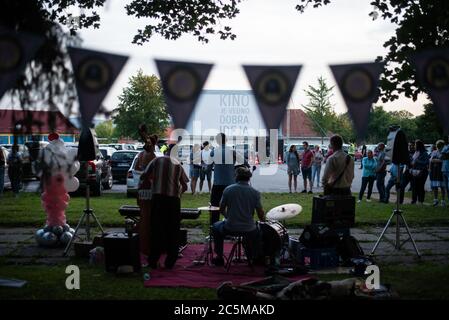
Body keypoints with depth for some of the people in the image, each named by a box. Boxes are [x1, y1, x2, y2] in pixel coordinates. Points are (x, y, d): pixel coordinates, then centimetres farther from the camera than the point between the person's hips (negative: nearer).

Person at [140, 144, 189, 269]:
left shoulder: (157, 160, 6)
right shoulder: (178, 165, 11)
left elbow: (143, 177, 6)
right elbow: (185, 187, 15)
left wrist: (152, 177, 27)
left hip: (158, 197, -1)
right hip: (174, 199, 1)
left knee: (156, 230, 5)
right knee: (172, 231, 9)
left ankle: (153, 261, 6)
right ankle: (170, 262, 11)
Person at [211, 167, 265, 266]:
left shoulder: (228, 190, -6)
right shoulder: (255, 192, -6)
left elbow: (221, 209, 3)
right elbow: (260, 214, -6)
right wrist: (263, 221, 16)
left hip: (230, 228, -1)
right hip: (249, 230, 1)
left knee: (216, 227, 31)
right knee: (257, 230, 35)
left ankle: (219, 258, 31)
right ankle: (253, 258, 38)